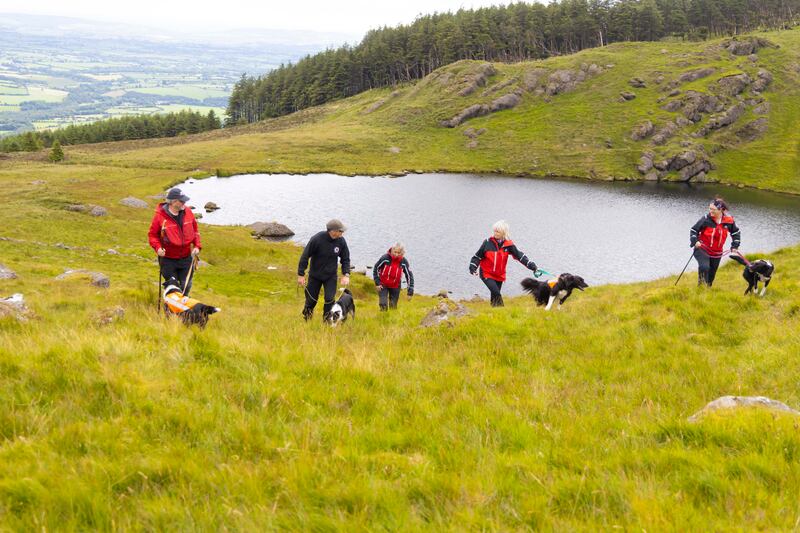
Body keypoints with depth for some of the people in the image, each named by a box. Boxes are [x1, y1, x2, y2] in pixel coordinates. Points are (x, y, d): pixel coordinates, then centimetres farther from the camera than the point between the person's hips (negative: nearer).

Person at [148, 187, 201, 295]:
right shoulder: (160, 216, -15)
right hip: (168, 259, -4)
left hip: (186, 258, 4)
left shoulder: (188, 212, -3)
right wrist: (158, 247, -21)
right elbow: (152, 234, -5)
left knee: (186, 285, 12)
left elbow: (195, 231, 10)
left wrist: (197, 246, -2)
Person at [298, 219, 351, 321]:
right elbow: (305, 256, -15)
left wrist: (346, 274, -14)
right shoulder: (317, 239, -23)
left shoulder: (341, 241, -13)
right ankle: (306, 319, 36)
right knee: (311, 300, 10)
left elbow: (345, 259, 0)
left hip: (331, 276, 2)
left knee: (330, 299, -10)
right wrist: (301, 274, -14)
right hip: (315, 276, -1)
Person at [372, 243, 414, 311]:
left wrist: (410, 292, -8)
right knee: (383, 305, -13)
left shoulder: (404, 262, -13)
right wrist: (377, 283, -8)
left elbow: (409, 276, -5)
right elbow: (375, 268, -5)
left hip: (395, 287, 2)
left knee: (393, 307, 7)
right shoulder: (385, 258, -19)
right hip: (383, 285, -2)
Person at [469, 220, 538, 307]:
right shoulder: (488, 243, -9)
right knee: (496, 293, -20)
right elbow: (478, 256, 1)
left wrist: (532, 265, -10)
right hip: (486, 273, -2)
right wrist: (472, 268, -6)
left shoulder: (508, 245, -5)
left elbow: (519, 255, -4)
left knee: (495, 296, 8)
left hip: (499, 275, 2)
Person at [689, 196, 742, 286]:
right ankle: (701, 281, -4)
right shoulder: (706, 219, -14)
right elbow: (693, 230, -4)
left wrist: (734, 247, 6)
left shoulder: (728, 221, -6)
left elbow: (736, 233, 12)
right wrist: (695, 241, -22)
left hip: (716, 253, 3)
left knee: (711, 276, 12)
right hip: (702, 249, -3)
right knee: (704, 267, -31)